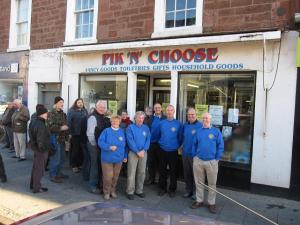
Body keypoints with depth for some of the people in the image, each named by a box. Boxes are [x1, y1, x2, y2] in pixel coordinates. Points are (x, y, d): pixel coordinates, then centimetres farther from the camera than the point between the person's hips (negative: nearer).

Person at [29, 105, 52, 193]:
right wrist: (43, 148, -16)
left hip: (35, 148, 10)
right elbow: (41, 140, -28)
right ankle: (37, 188, 16)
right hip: (41, 150, -10)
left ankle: (33, 184, 36)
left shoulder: (33, 122, 5)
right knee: (39, 169, 4)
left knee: (35, 167, 22)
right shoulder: (40, 125, -27)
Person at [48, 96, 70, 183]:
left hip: (62, 138, 8)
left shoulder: (63, 113, 13)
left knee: (61, 157, 15)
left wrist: (67, 135, 11)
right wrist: (61, 128, -21)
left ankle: (58, 173, 29)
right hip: (55, 138, -8)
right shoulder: (51, 114, -10)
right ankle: (53, 175, 8)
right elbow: (50, 126, -19)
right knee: (55, 157, -3)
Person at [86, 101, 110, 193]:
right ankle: (92, 186, 14)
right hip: (95, 146, -8)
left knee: (101, 165, 16)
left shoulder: (104, 118, 11)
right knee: (95, 165, 1)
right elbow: (90, 133, -18)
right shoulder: (93, 117, -14)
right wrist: (94, 144, -12)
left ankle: (100, 184, 31)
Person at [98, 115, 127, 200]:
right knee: (108, 176, -2)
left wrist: (125, 156, 8)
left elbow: (124, 145, 10)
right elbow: (100, 142, -9)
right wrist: (109, 147, -21)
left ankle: (112, 191, 30)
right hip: (107, 158, -3)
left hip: (118, 158, 3)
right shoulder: (106, 131, -3)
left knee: (115, 176, 12)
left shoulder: (122, 132, 6)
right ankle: (106, 192, 17)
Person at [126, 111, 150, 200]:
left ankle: (139, 190, 22)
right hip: (133, 153, -4)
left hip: (143, 153, 4)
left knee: (142, 172, 9)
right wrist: (137, 152, -15)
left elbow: (148, 140, 1)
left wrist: (143, 150, -13)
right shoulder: (130, 127, -4)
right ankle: (130, 192, 8)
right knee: (131, 173, -2)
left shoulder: (146, 128, 7)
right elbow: (130, 141, -11)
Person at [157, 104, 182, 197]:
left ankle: (172, 189, 21)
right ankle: (162, 188, 25)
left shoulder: (178, 124, -5)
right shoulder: (161, 123, 1)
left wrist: (177, 146, 6)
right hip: (163, 151, 2)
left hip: (173, 151, -2)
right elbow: (158, 135, 12)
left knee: (173, 171, 7)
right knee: (162, 170, 11)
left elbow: (180, 137, 2)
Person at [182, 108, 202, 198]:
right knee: (186, 174, 15)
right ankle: (188, 190, 30)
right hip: (185, 153, 5)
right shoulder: (185, 125, 6)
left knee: (195, 174, 6)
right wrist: (183, 146, 12)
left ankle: (196, 192, 21)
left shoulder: (200, 125, -12)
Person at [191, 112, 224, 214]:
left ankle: (211, 203, 23)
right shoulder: (198, 131, 6)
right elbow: (194, 145, 10)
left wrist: (216, 159, -5)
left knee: (212, 183, 9)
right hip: (198, 161, 3)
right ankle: (199, 200, 28)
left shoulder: (216, 131, -3)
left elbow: (220, 146, -2)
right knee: (199, 182, 13)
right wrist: (194, 157, 4)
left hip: (211, 161, -2)